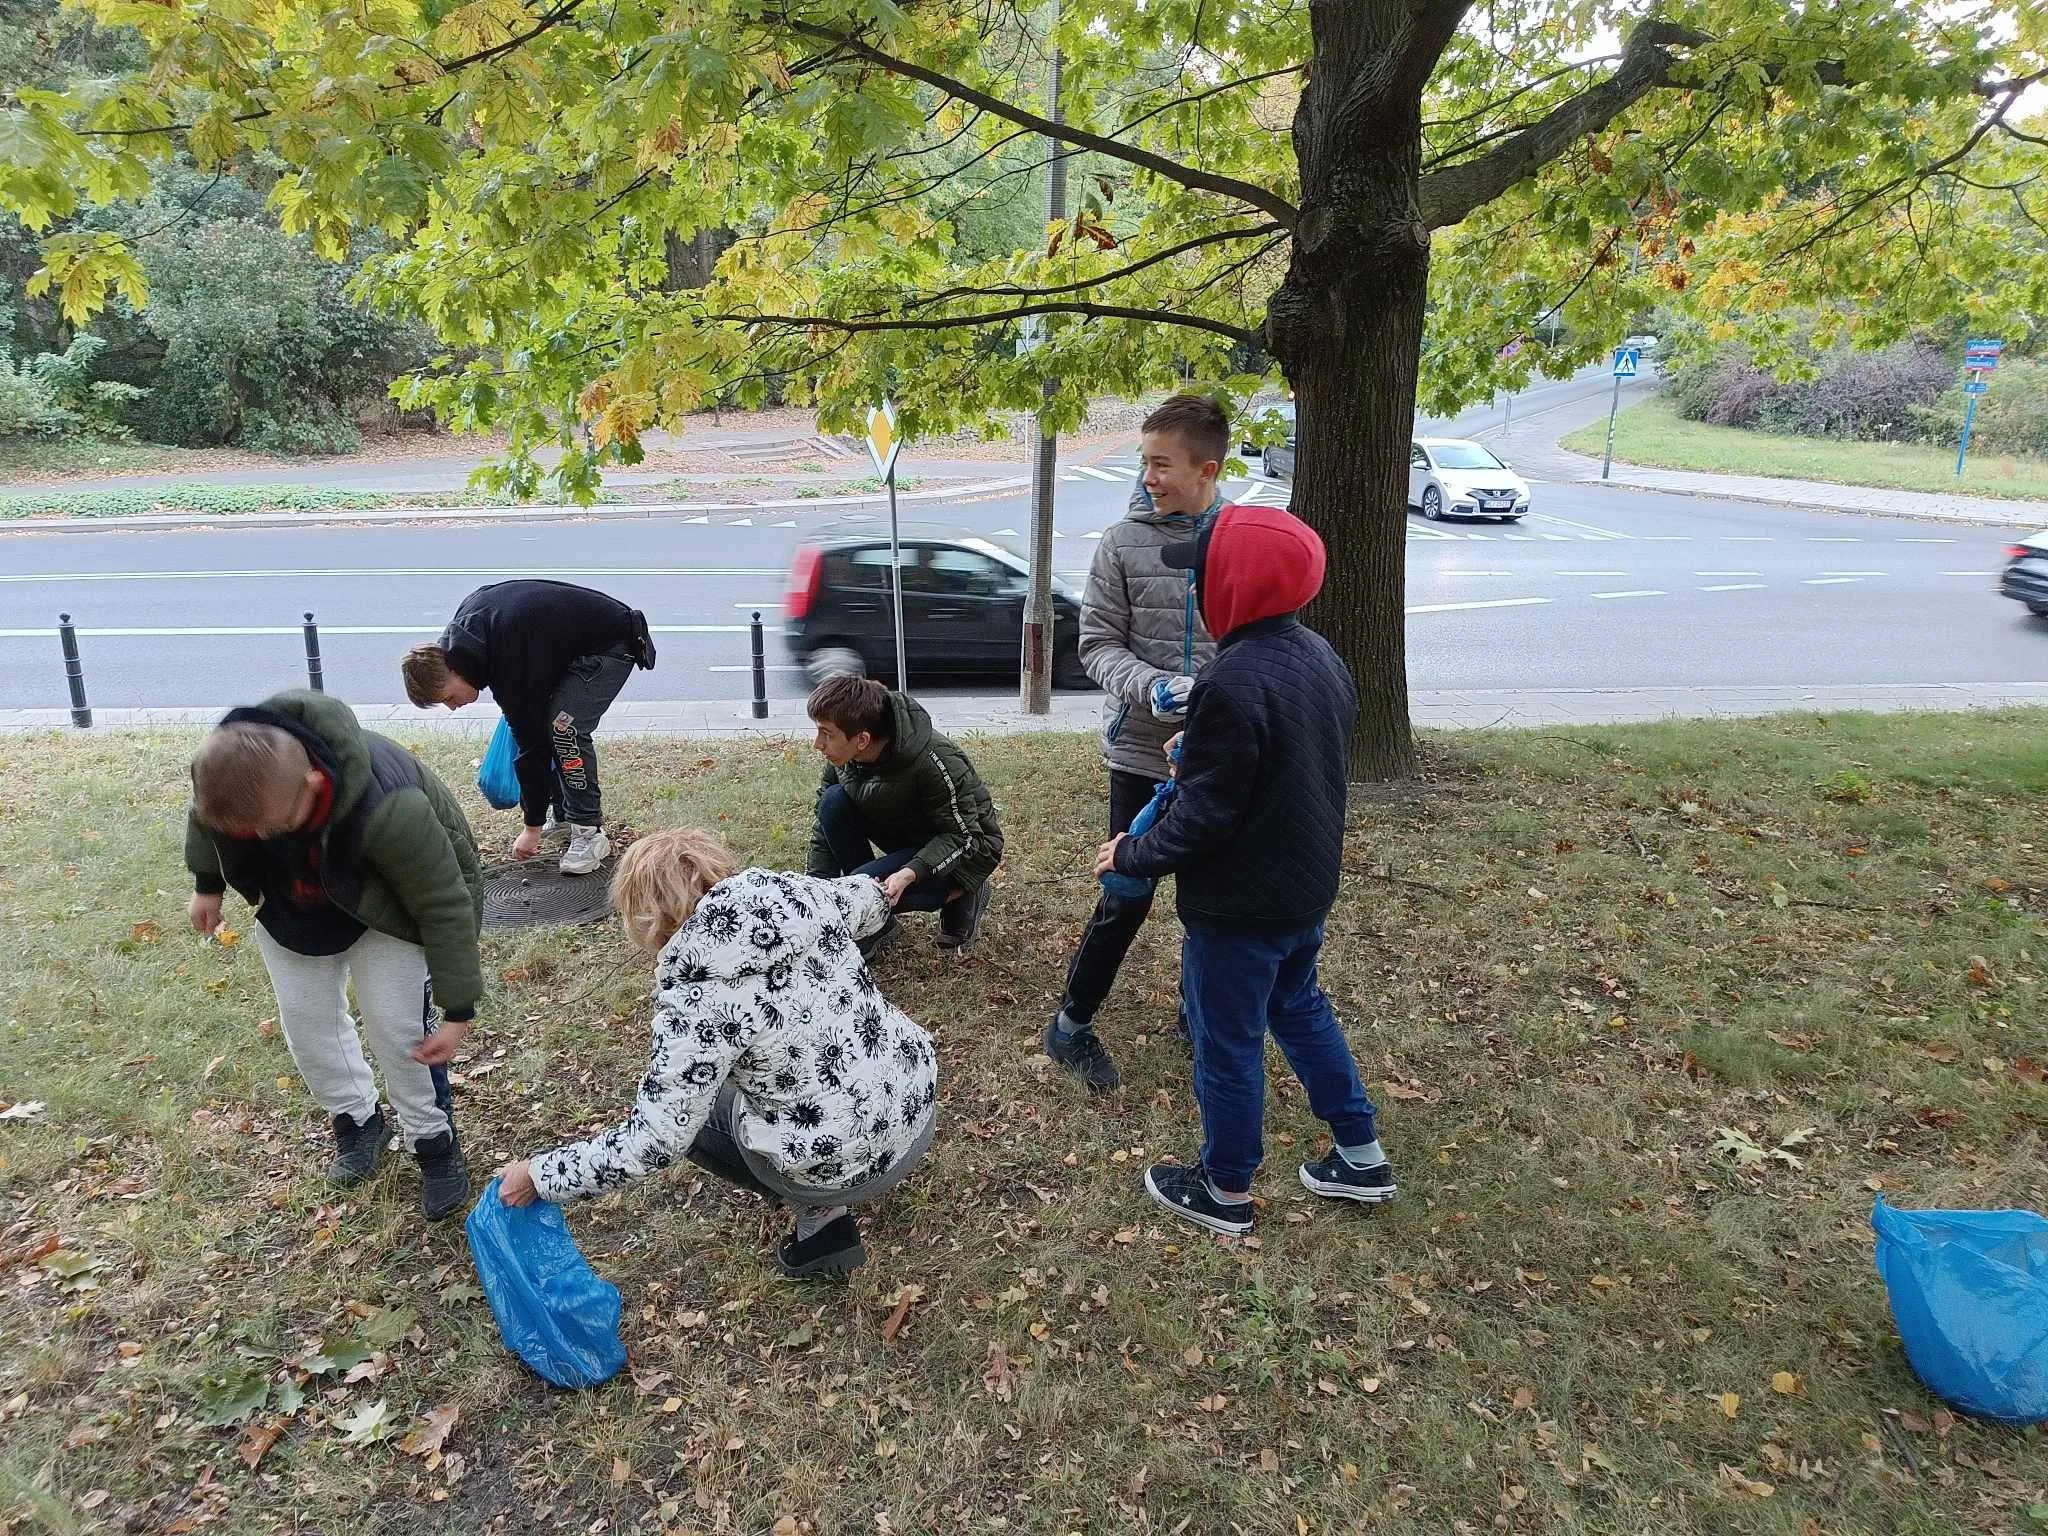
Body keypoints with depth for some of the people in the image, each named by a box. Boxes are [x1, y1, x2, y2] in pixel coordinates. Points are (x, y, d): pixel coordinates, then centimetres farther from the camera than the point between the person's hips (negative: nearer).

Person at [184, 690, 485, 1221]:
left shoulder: (388, 809, -47)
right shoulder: (230, 765, -32)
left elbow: (445, 907, -33)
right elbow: (206, 815, -2)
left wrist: (458, 1011, -26)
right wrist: (207, 883, 14)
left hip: (388, 905, -5)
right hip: (292, 902, 5)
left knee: (399, 1027, -7)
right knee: (305, 1018, 8)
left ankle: (434, 1140, 14)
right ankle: (357, 1120, 31)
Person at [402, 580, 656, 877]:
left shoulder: (509, 663, -30)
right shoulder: (466, 619, -6)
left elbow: (532, 742, -24)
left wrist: (533, 828, -17)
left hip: (611, 644, -10)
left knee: (563, 727, -22)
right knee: (544, 719, 4)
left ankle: (589, 832, -15)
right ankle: (561, 810, 18)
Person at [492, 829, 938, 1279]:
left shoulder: (698, 998, -21)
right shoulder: (799, 893, -6)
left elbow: (654, 1142, -17)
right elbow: (871, 898, 17)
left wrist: (539, 1176, -3)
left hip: (853, 1162, -6)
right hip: (919, 1100, 7)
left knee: (688, 1111, 16)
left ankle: (821, 1214, 11)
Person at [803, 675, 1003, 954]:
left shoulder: (935, 763, -34)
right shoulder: (842, 756, -14)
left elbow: (963, 836, -26)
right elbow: (824, 825, -5)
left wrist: (910, 873, -41)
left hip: (968, 850, -7)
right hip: (903, 832, 7)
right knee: (834, 801, -18)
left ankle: (961, 893, -2)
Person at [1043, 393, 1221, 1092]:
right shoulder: (1123, 543, -7)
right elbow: (1098, 644, -6)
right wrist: (1154, 688, -23)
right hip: (1142, 748, -3)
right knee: (1128, 895, 1)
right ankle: (1073, 1024, 20)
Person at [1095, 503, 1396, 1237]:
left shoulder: (1233, 682, -28)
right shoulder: (1321, 656, 1)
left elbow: (1203, 817, -25)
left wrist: (1133, 856, -9)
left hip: (1240, 906, -9)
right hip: (1308, 884, 9)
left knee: (1227, 1043, 10)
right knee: (1299, 1008, 27)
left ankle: (1225, 1192, 29)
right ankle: (1361, 1155, 37)